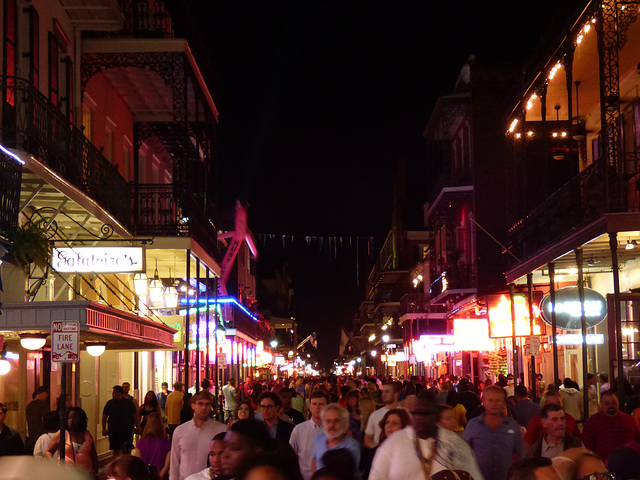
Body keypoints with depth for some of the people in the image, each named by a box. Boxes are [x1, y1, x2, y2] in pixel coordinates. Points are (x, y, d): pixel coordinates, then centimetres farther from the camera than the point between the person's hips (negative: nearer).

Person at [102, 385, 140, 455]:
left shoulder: (129, 403, 2)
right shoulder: (109, 403, 6)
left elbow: (135, 416, 4)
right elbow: (104, 417, 11)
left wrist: (138, 428, -2)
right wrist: (104, 429, 4)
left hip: (127, 431, -2)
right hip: (113, 432, 2)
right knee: (116, 450, 4)